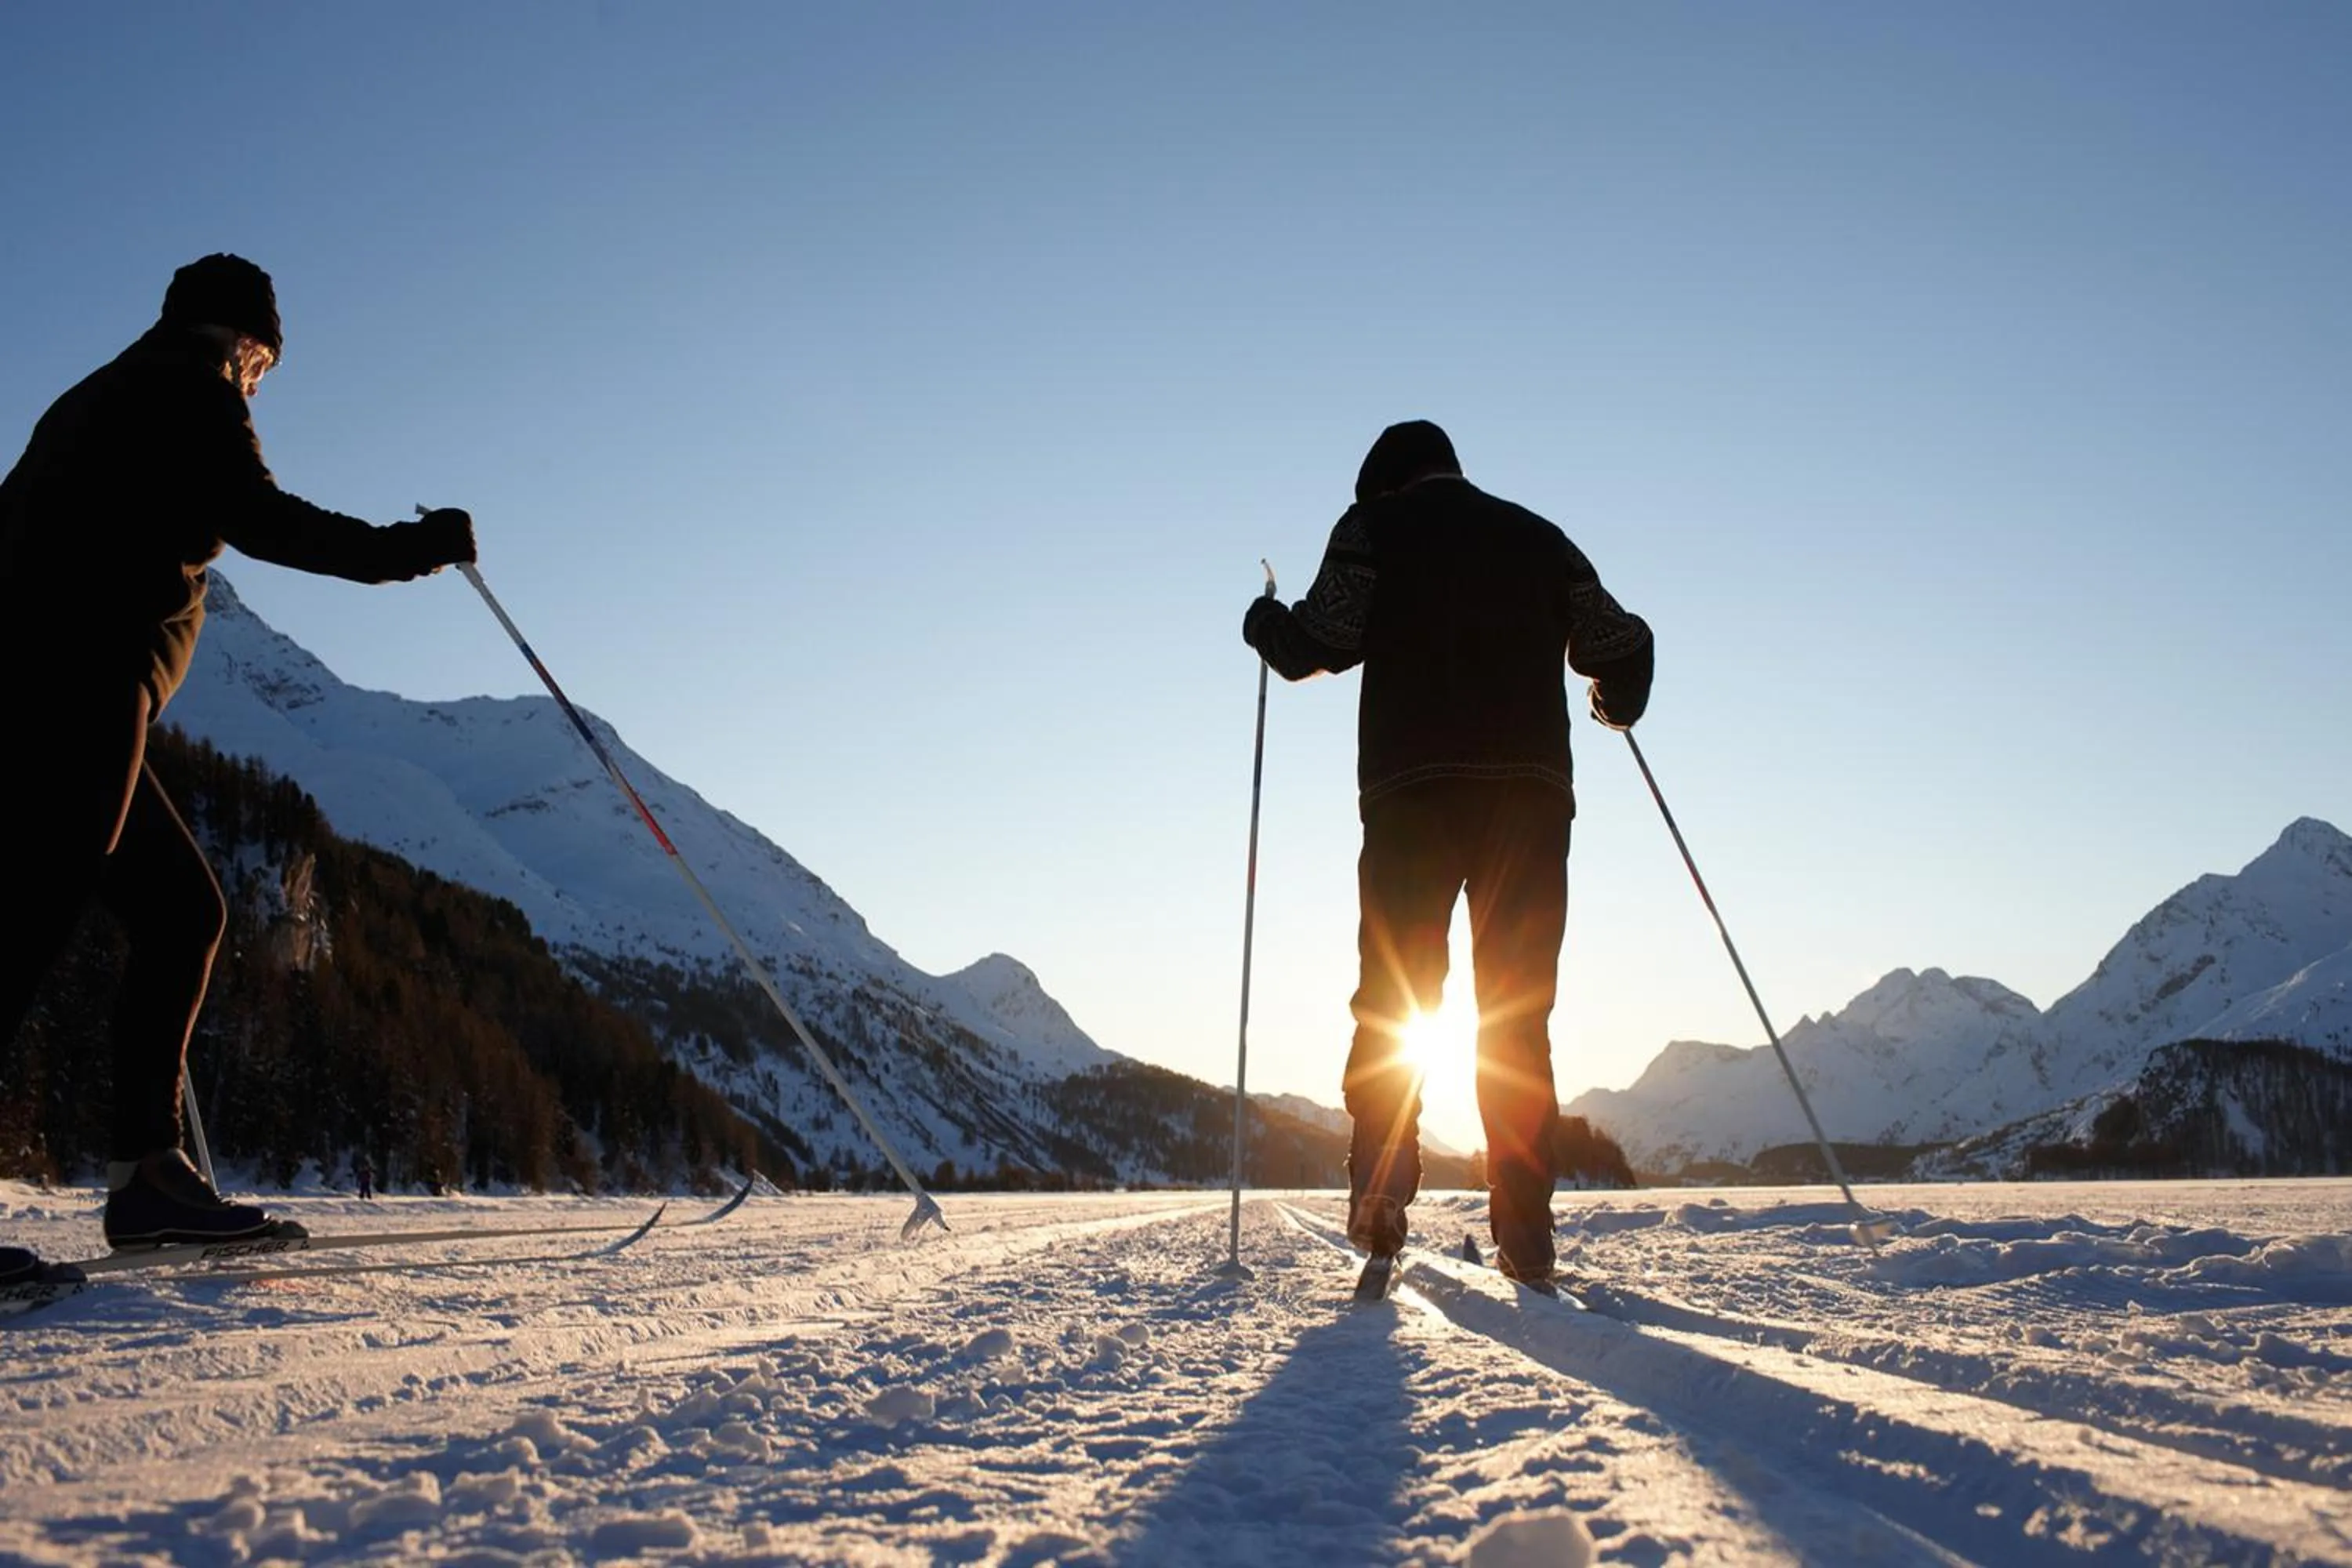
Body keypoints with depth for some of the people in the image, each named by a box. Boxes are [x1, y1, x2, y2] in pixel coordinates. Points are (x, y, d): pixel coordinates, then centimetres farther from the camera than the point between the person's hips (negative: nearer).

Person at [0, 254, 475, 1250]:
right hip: (83, 689, -9)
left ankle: (144, 1171, 2)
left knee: (182, 912, 8)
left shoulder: (95, 398, 29)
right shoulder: (194, 392, 2)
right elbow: (260, 520, -12)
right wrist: (404, 550, -6)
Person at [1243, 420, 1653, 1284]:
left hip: (1412, 789, -2)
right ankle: (1526, 1238, 0)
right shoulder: (1541, 537, 21)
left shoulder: (1376, 524, 10)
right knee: (1518, 1017, 4)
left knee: (1390, 1000, 2)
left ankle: (1380, 1195, -15)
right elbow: (1619, 645, 17)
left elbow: (1325, 640, -2)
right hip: (1532, 789, 3)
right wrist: (1618, 707, 39)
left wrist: (1266, 623, 19)